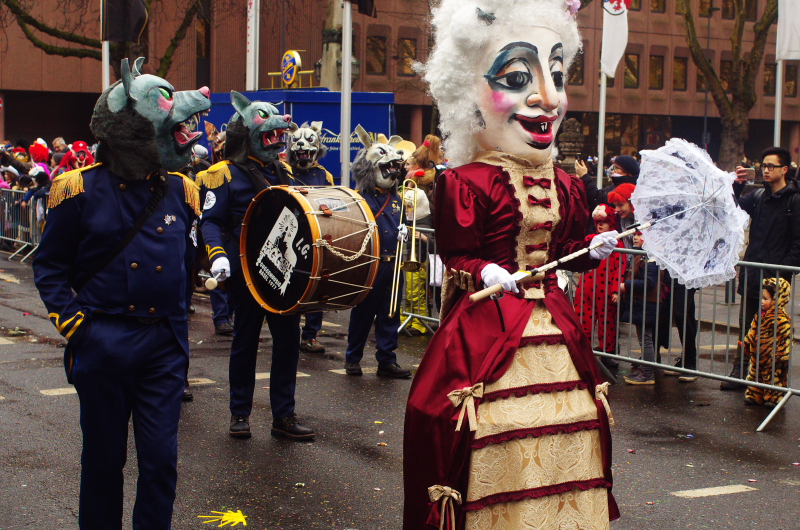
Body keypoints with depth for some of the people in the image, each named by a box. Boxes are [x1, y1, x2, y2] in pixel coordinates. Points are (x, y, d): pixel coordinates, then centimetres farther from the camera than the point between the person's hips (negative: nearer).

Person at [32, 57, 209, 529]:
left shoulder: (179, 190, 5)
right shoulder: (82, 190, -6)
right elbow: (50, 265, 2)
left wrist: (180, 322, 12)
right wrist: (71, 319, -9)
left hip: (164, 345, 3)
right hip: (103, 343, -2)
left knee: (161, 458, 2)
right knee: (104, 457, 10)